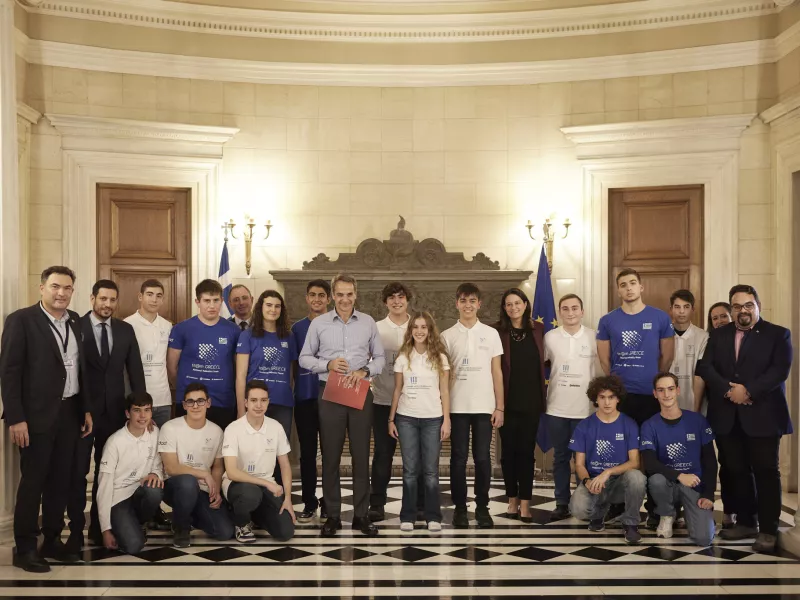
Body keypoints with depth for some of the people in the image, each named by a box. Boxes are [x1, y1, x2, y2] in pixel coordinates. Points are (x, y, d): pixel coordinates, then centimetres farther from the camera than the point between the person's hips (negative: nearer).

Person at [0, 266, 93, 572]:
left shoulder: (75, 321, 9)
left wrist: (86, 409, 10)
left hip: (69, 413, 6)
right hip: (37, 415, -6)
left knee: (61, 480, 11)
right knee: (32, 481, 0)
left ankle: (52, 541, 22)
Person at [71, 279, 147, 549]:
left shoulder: (125, 330, 6)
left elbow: (135, 370, 8)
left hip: (114, 411, 4)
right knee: (78, 471, 3)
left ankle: (99, 527, 21)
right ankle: (76, 529, 10)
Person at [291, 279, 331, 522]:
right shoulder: (298, 328, 9)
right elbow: (294, 363, 13)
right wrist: (298, 388, 4)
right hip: (305, 398, 2)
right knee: (307, 452, 6)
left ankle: (329, 503, 13)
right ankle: (309, 503, 14)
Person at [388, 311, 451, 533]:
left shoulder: (439, 358, 2)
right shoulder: (403, 357, 4)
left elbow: (444, 392, 3)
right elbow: (397, 390, 8)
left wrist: (446, 420, -3)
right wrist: (391, 419, 4)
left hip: (433, 419, -1)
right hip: (406, 418, 1)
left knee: (431, 470, 1)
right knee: (410, 470, 2)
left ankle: (433, 517, 8)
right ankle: (408, 516, 8)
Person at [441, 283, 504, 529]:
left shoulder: (491, 334, 5)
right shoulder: (447, 336, 4)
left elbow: (496, 372, 5)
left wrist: (500, 407, 0)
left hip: (484, 406, 0)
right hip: (457, 407, 0)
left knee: (482, 458, 2)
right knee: (459, 458, 3)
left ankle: (482, 507, 12)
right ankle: (460, 507, 12)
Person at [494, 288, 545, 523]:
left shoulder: (538, 329, 4)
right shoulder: (497, 332, -3)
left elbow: (544, 360, 11)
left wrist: (543, 395, 3)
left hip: (531, 400, 1)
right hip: (507, 400, -1)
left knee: (526, 450, 1)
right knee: (509, 450, 6)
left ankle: (525, 502, 2)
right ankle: (512, 499, 16)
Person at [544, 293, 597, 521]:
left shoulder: (594, 337, 0)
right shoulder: (550, 337, 1)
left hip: (586, 408, -1)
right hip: (557, 408, 1)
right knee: (560, 457, 7)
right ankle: (562, 503, 14)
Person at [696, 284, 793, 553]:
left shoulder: (778, 334, 2)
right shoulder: (718, 335, 13)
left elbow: (780, 369, -10)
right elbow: (705, 366, 2)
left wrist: (748, 391, -19)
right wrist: (728, 390, -14)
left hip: (763, 416, -4)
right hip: (727, 417, 4)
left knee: (766, 471, -2)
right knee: (737, 471, 8)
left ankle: (768, 530, 3)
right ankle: (746, 522, 20)